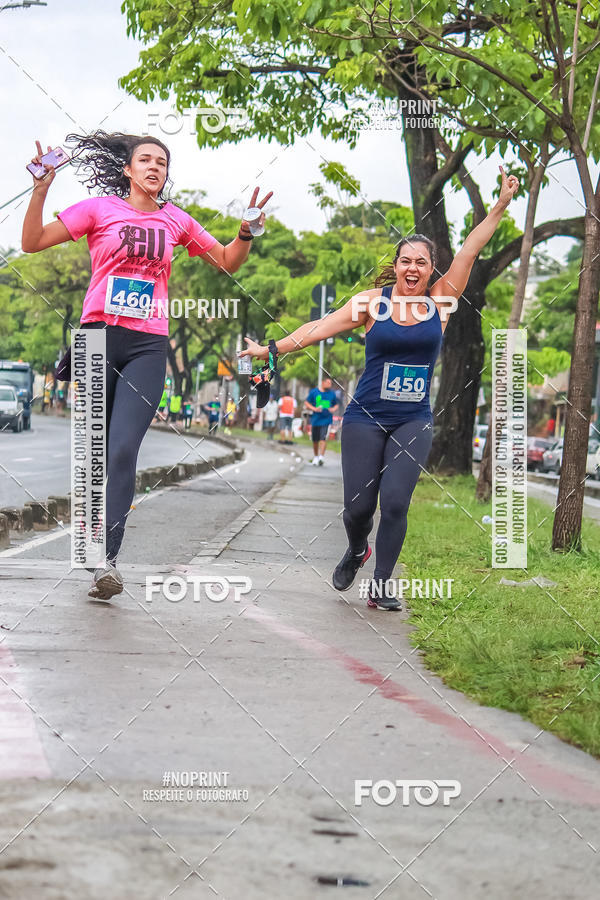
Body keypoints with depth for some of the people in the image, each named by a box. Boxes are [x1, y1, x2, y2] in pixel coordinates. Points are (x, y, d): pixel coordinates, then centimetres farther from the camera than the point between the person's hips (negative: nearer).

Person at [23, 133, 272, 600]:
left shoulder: (176, 220, 14)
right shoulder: (99, 209, 6)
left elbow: (228, 262, 23)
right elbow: (33, 242, 2)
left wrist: (247, 229, 5)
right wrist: (41, 188, -10)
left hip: (148, 347, 0)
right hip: (98, 337, 0)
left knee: (123, 450, -15)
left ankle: (108, 559, -20)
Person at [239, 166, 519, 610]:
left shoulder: (440, 301, 2)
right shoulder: (372, 302, -3)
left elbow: (471, 250, -1)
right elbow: (321, 327, -4)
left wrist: (502, 204, -3)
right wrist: (270, 349, -7)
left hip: (414, 422, 1)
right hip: (366, 418, -1)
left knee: (395, 502, -14)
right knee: (358, 505, 0)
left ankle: (381, 585, 0)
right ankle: (356, 550, 35)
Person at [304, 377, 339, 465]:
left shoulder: (332, 393, 7)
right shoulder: (314, 392, 2)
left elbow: (336, 404, 19)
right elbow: (306, 403, 6)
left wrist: (333, 409, -3)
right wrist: (314, 408, -10)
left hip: (326, 419, -1)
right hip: (315, 420, 1)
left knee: (323, 438, -17)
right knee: (315, 440, 10)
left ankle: (321, 457, -20)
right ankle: (315, 457, 27)